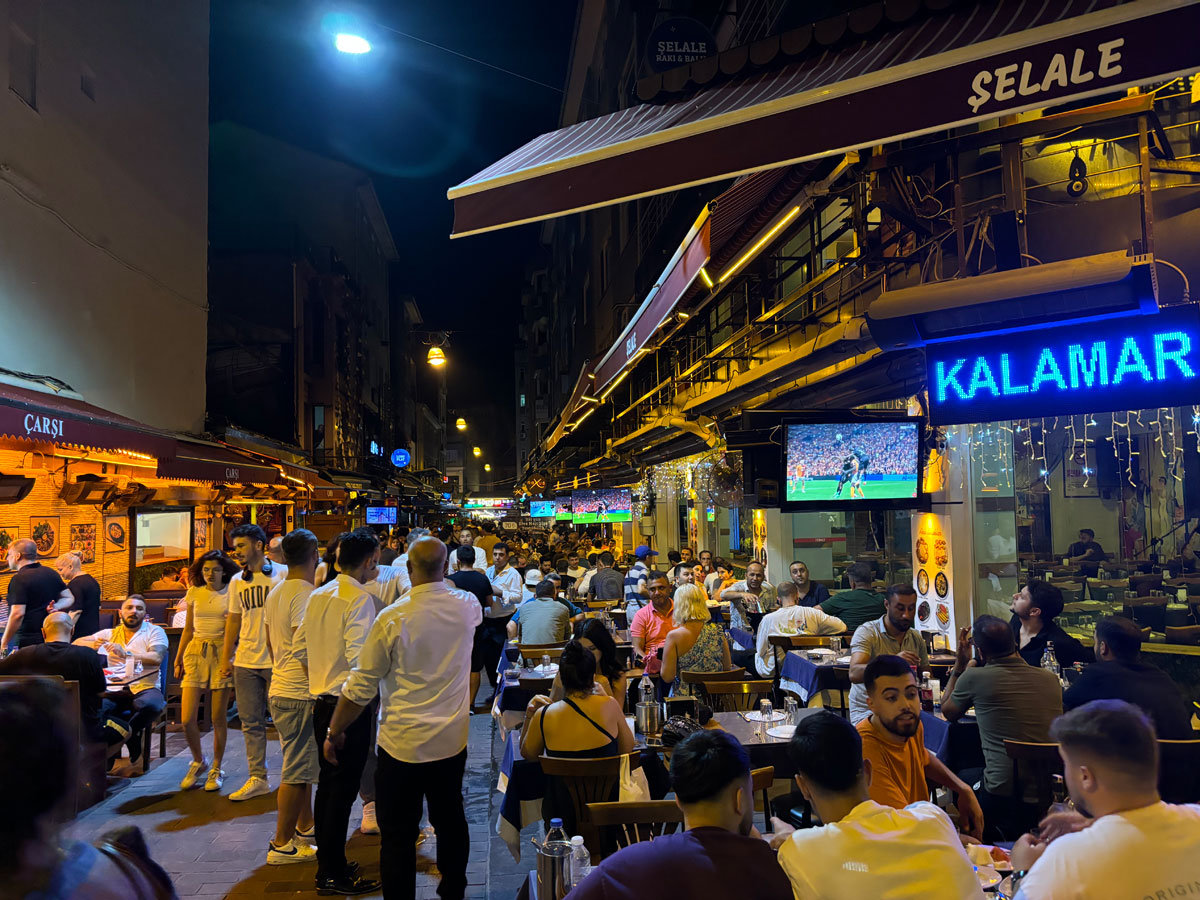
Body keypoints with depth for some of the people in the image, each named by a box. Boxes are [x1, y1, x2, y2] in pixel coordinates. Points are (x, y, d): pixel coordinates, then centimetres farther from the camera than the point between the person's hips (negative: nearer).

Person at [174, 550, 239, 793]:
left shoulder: (232, 594, 2)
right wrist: (178, 659, 13)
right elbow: (188, 629, 16)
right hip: (195, 654, 2)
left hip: (222, 654, -2)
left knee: (218, 718, 2)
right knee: (187, 719, -3)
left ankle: (216, 768, 20)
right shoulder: (194, 594, 9)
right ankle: (198, 762, 22)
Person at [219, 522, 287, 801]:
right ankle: (258, 778, 19)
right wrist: (225, 658, 13)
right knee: (251, 722, 9)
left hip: (277, 660, -5)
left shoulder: (282, 574, -4)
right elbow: (234, 621, 16)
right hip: (245, 662, 5)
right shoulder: (237, 582, 11)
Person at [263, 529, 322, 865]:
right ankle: (282, 845, 8)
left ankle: (305, 827, 33)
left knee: (303, 765, 21)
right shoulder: (306, 594, -19)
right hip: (301, 695, -10)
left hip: (280, 689, 10)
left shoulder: (275, 593, 11)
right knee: (297, 772, 0)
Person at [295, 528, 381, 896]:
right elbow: (359, 658, -24)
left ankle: (327, 862, 31)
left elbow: (299, 647, 10)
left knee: (328, 783, 18)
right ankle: (333, 875, 12)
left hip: (321, 699, 8)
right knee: (343, 788, 2)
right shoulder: (360, 599, -17)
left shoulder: (318, 596, 7)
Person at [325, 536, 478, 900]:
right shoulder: (467, 606, -5)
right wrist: (441, 580, 34)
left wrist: (334, 733, 5)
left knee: (398, 835, 7)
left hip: (403, 745, -5)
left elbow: (360, 688, -10)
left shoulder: (392, 618, -16)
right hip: (453, 740, 5)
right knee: (451, 820, 21)